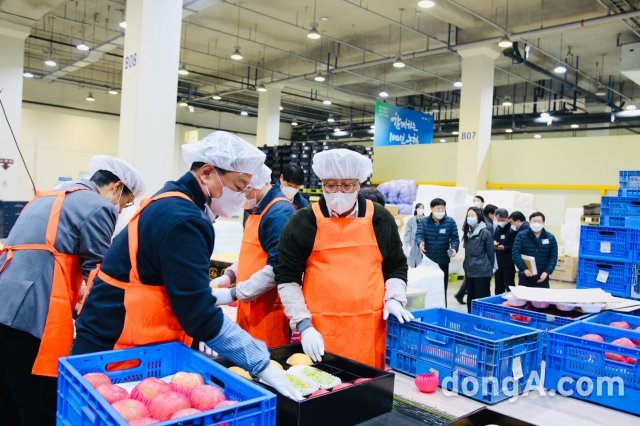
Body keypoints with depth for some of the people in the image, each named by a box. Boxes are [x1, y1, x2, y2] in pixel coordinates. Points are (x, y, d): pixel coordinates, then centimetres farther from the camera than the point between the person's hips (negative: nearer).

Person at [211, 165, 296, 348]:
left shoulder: (280, 213, -18)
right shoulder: (257, 210, 12)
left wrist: (234, 294, -18)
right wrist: (229, 275, 5)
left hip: (269, 312, -9)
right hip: (250, 308, 9)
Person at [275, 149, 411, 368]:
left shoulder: (380, 218, 5)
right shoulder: (303, 221, -2)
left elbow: (397, 267, 16)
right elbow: (286, 276, -1)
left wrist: (394, 299, 0)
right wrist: (304, 325, -7)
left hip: (370, 328, 2)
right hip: (320, 331, -1)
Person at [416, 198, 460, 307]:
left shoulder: (450, 222, 0)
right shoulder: (424, 222, 0)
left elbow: (454, 238, -3)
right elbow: (419, 235, -12)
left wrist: (454, 248, -24)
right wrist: (421, 243, -36)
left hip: (443, 261, 0)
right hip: (427, 261, 0)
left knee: (442, 288, 9)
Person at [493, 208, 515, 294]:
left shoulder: (512, 229, -14)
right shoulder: (497, 228, 10)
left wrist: (505, 247, -20)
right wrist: (493, 242, 1)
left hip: (509, 264, -7)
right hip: (498, 263, 7)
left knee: (509, 287, 0)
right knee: (498, 288, 15)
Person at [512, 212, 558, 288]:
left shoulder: (550, 238, 4)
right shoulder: (521, 235, -2)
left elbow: (553, 257, 2)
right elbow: (515, 253, -11)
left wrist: (547, 272, -12)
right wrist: (524, 269, -21)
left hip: (542, 278, 2)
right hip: (525, 277, -1)